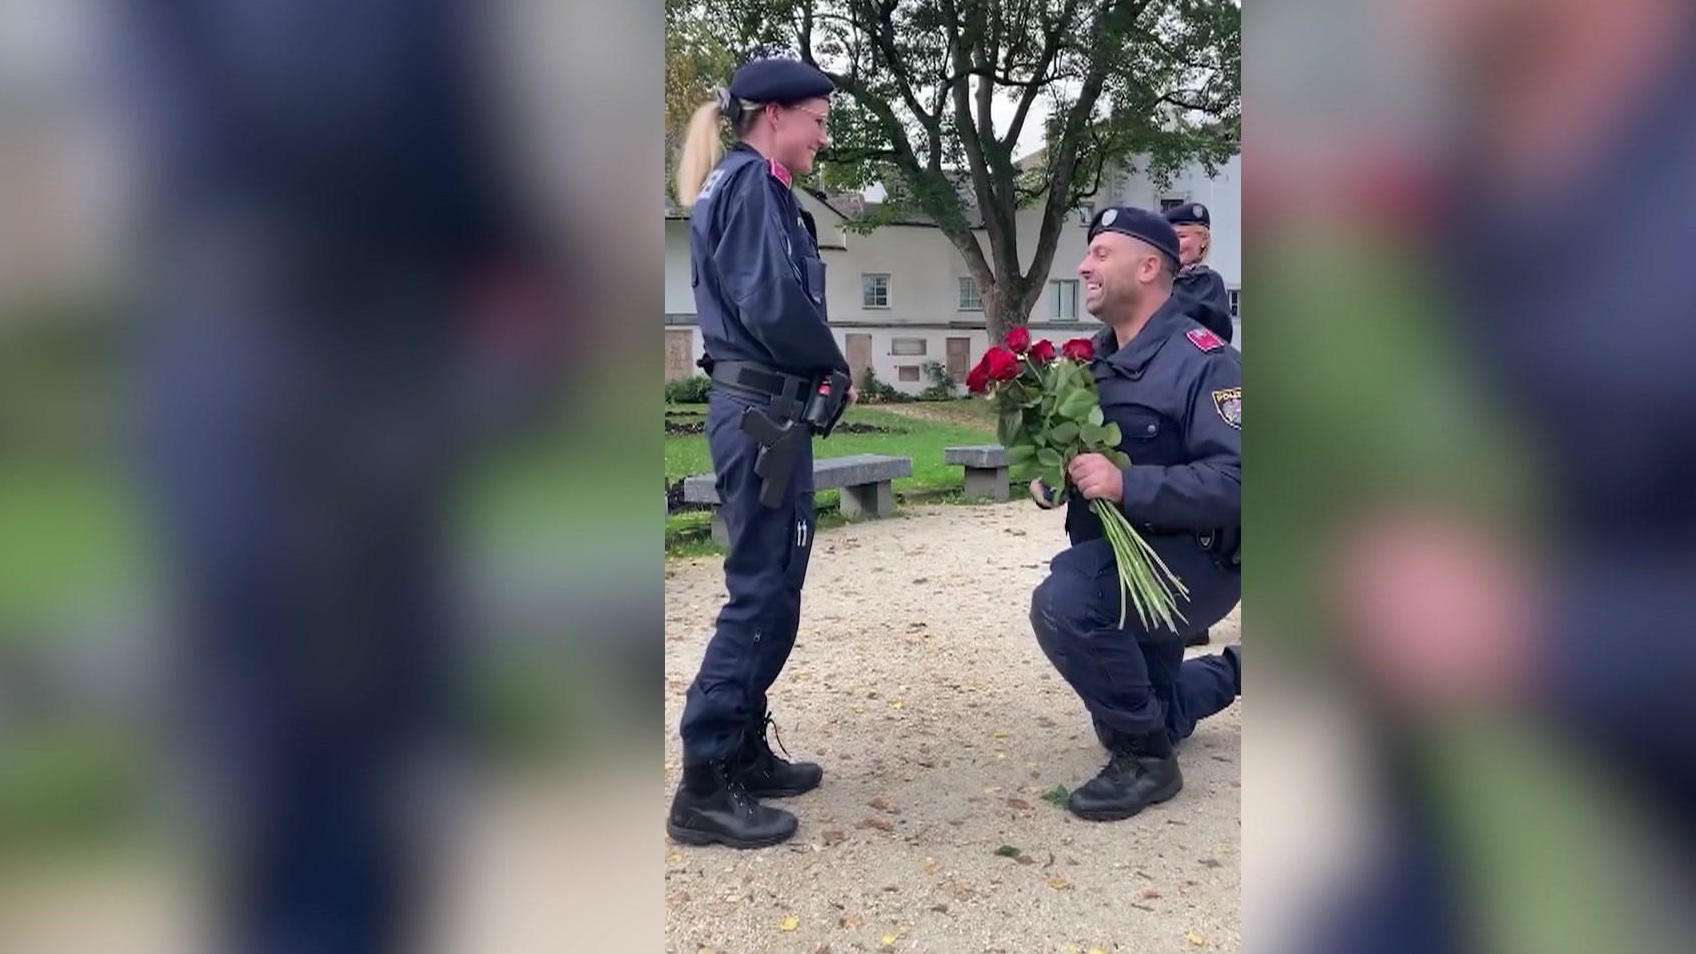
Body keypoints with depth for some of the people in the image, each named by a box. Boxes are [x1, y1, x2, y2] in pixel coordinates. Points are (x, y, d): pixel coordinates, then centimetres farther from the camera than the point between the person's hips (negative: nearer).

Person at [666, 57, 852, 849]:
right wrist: (835, 369, -5)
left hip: (759, 405, 10)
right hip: (761, 410, -10)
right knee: (760, 592, -7)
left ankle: (742, 753, 24)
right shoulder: (752, 183, -10)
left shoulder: (744, 185, 20)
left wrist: (815, 374, 2)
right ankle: (704, 786, 0)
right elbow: (772, 304, -21)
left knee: (771, 589, 14)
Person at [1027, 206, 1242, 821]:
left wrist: (1127, 484, -37)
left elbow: (1235, 479, -30)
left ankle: (1145, 759, -16)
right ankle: (1233, 673, 51)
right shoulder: (1093, 359, 4)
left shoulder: (1201, 361, -20)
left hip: (1194, 558, -8)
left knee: (1065, 602, -35)